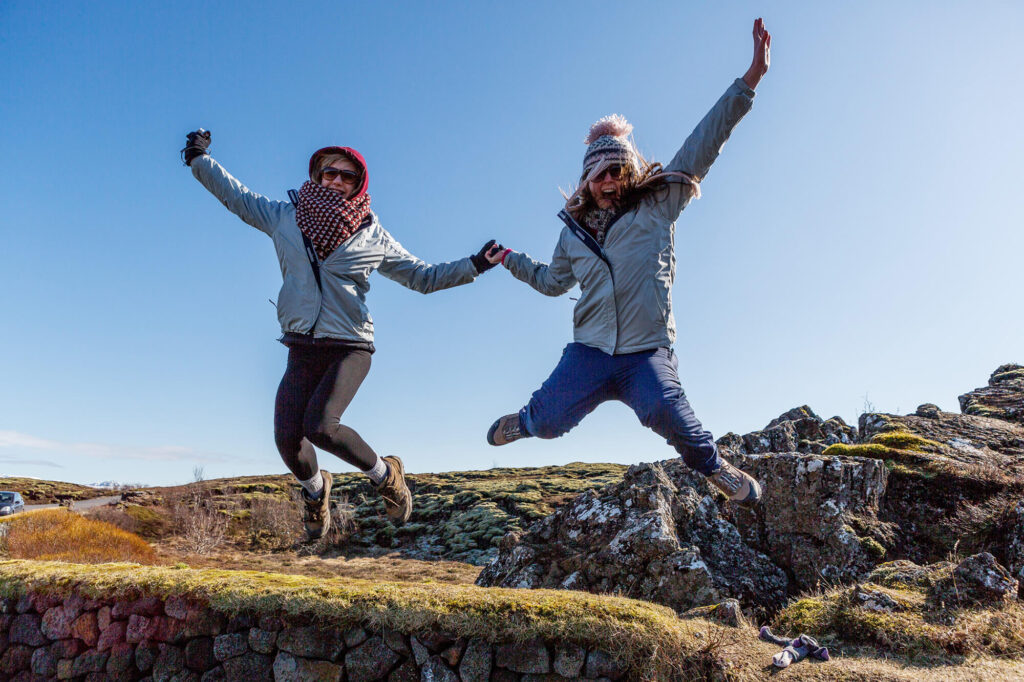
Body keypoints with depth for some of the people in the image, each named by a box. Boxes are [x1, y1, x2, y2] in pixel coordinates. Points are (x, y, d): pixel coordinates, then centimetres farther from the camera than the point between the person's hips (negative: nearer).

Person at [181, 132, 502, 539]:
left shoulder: (373, 237, 4)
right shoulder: (285, 217, 8)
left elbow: (424, 277, 9)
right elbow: (235, 195, 21)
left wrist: (473, 266, 0)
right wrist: (200, 159, 19)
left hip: (350, 348, -3)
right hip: (301, 349, 3)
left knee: (320, 425, -23)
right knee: (287, 437, -9)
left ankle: (385, 475, 3)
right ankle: (315, 489, 25)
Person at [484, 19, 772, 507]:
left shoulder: (657, 205, 4)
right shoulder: (574, 231, 15)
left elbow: (704, 143, -2)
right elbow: (553, 281, 33)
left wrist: (749, 80, -8)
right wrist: (513, 261, 32)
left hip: (646, 351, -3)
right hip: (589, 351, 3)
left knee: (665, 410, -30)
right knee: (548, 419, -5)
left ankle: (713, 467, -2)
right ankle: (524, 423, 34)